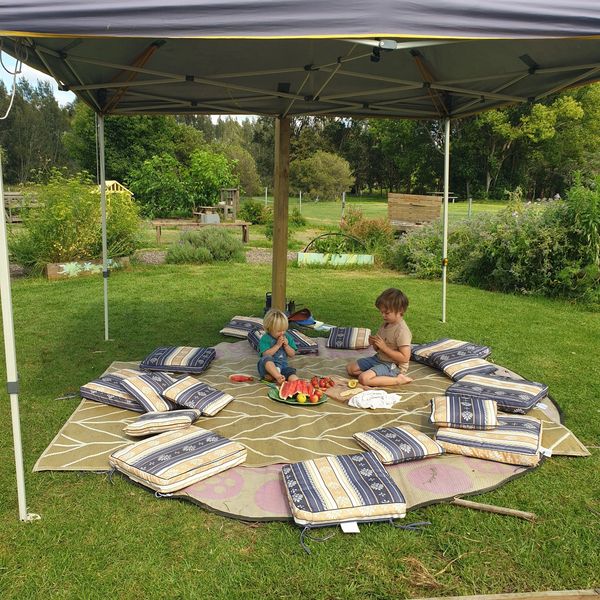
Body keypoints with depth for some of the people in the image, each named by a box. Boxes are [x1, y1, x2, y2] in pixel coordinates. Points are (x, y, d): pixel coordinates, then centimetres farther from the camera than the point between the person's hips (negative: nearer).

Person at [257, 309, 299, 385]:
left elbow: (292, 354, 9)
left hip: (283, 366, 5)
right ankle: (279, 377, -48)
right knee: (266, 359, -37)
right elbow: (265, 355, -17)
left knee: (290, 372, -27)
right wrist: (277, 345, -17)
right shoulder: (265, 339, -5)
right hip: (268, 367, -5)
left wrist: (286, 345, -9)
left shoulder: (287, 337, 9)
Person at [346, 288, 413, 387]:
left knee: (363, 379, -27)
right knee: (350, 368, 8)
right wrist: (374, 343, -8)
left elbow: (405, 358, -26)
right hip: (379, 358, 10)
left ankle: (398, 379, -13)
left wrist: (384, 347, -24)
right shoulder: (385, 325, 5)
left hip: (393, 365, -10)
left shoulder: (402, 331, -22)